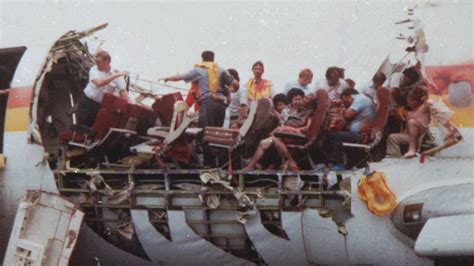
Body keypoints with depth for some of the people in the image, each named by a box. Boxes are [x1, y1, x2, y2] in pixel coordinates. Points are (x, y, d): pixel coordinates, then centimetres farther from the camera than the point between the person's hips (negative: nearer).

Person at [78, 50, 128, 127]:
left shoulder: (116, 73, -4)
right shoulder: (94, 70, -10)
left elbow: (123, 92, -6)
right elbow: (99, 83, -30)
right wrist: (115, 76, -29)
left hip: (102, 106, 2)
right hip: (87, 103, -2)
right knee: (84, 126, -3)